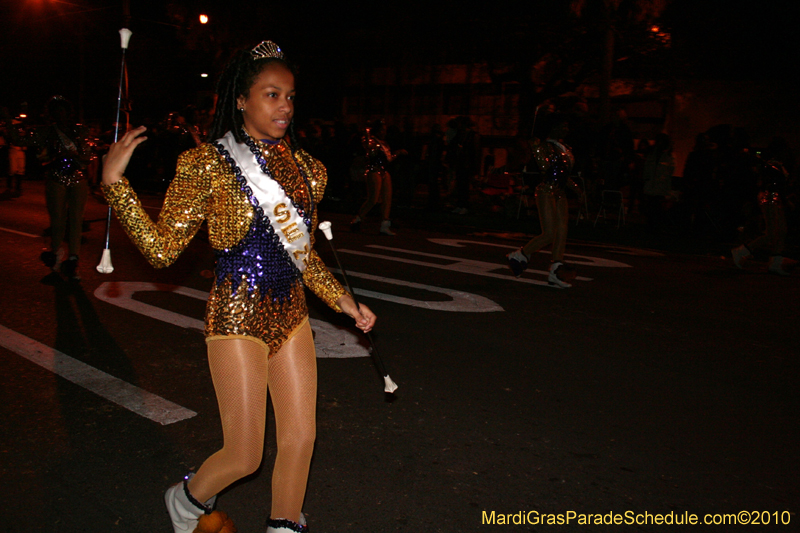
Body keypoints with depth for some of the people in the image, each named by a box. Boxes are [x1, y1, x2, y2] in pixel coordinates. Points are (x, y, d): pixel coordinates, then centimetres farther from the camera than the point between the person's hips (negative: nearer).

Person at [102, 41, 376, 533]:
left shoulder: (303, 166, 8)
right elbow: (163, 248, -11)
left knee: (301, 438, 9)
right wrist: (114, 181, -18)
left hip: (292, 315, 6)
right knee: (244, 456, 2)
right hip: (239, 317, -5)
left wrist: (342, 299, 8)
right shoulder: (208, 164, -8)